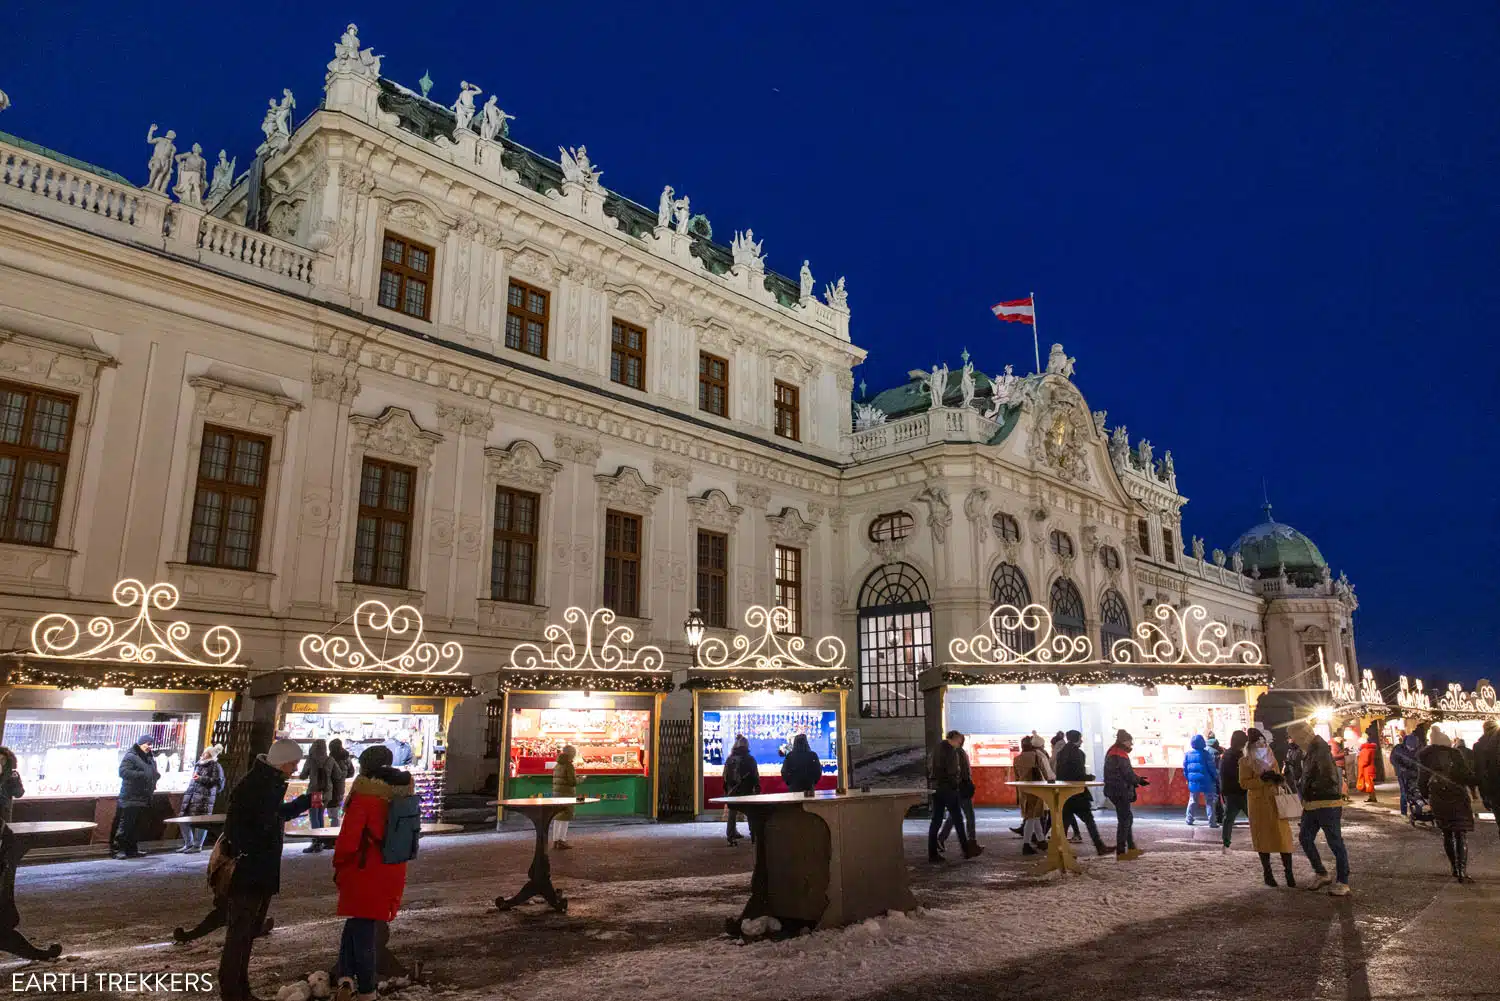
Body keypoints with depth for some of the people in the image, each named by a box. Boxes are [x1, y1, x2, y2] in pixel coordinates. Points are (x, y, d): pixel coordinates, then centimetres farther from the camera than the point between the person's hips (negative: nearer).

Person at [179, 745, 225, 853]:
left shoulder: (215, 766, -2)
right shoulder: (198, 764, 22)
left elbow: (218, 782, -13)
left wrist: (201, 779, -17)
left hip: (204, 798, -8)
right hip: (191, 797, 8)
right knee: (184, 820, 6)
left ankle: (197, 845, 3)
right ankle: (188, 843, 20)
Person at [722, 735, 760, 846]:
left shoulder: (730, 759, 2)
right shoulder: (750, 759, -7)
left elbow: (725, 776, 6)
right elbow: (755, 775, -6)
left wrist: (726, 790, 13)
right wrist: (757, 788, 2)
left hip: (732, 791, 2)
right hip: (747, 791, -2)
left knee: (732, 814, 8)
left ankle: (731, 836, 5)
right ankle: (754, 836, 12)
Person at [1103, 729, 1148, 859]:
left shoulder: (1112, 753, 14)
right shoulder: (1120, 755, -17)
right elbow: (1128, 774, -17)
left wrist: (1137, 780, 11)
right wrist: (1140, 781, 0)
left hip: (1115, 790, 10)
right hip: (1121, 792, -10)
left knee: (1127, 818, 18)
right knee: (1124, 820, -3)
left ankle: (1131, 848, 26)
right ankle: (1121, 852, 0)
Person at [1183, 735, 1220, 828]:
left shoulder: (1188, 754, 2)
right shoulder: (1206, 754, -12)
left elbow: (1185, 769, 7)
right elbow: (1212, 768, -9)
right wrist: (1216, 777, 6)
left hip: (1193, 782, 4)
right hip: (1206, 782, -4)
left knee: (1192, 801, 16)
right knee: (1209, 802, 4)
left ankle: (1189, 820, 18)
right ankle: (1212, 822, 2)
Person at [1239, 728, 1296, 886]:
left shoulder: (1271, 758, 11)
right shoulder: (1245, 761, -3)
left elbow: (1278, 777, 18)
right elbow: (1243, 783, -9)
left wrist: (1279, 778, -6)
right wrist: (1262, 779, -19)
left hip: (1275, 801, 3)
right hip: (1258, 803, -3)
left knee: (1283, 836, -4)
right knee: (1263, 837, 5)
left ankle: (1288, 872, 2)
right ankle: (1267, 873, 15)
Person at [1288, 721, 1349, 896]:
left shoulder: (1321, 752, -19)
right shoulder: (1308, 752, 11)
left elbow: (1329, 779, -26)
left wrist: (1309, 787, -16)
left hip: (1327, 805, -10)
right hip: (1311, 806, 10)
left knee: (1336, 843, 1)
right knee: (1305, 839, 12)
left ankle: (1343, 883, 10)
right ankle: (1322, 875, 24)